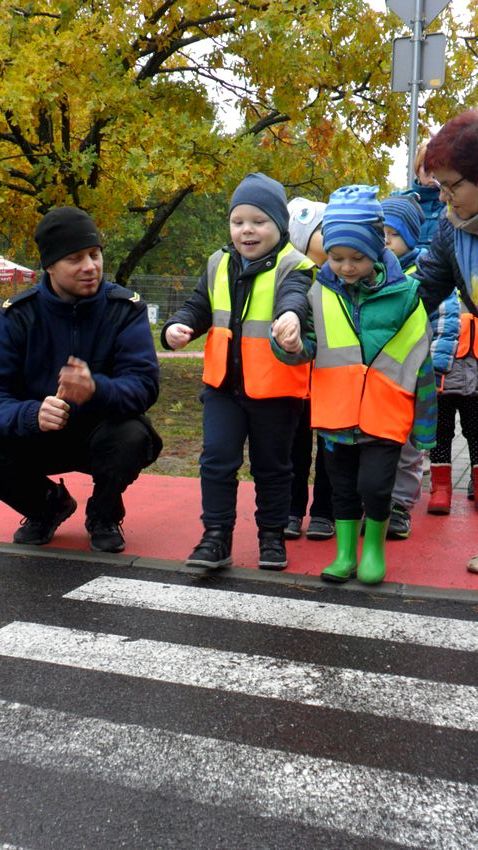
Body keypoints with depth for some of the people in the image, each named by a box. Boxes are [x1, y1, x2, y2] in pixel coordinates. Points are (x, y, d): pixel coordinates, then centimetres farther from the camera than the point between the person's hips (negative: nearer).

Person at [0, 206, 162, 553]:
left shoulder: (126, 308, -13)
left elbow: (144, 384, -24)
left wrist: (96, 389, -47)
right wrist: (32, 414, -40)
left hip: (103, 432, -1)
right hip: (38, 437, 2)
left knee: (132, 436, -34)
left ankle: (104, 516, 1)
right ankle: (48, 506, 10)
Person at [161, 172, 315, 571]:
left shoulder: (293, 267, -10)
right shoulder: (219, 264, 8)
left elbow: (294, 297, -32)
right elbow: (199, 306, 14)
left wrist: (289, 315, -56)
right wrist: (178, 326, -8)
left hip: (275, 388, -4)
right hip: (223, 383, 4)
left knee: (272, 465, 11)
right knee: (217, 459, 2)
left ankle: (272, 535, 27)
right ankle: (216, 536, 11)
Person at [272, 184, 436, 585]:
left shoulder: (403, 294, -6)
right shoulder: (320, 294, 0)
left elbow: (420, 361, -1)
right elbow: (308, 348, 2)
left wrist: (425, 425, 2)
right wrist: (292, 344, -24)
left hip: (384, 416, -3)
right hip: (336, 415, 3)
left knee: (374, 485, -8)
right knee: (343, 488, 13)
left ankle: (375, 548, 18)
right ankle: (345, 553, 29)